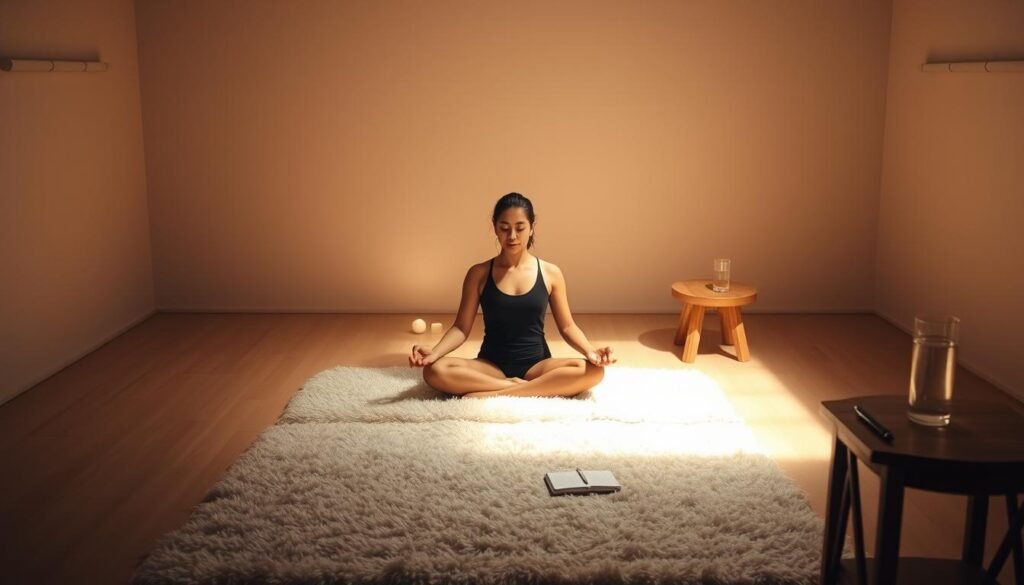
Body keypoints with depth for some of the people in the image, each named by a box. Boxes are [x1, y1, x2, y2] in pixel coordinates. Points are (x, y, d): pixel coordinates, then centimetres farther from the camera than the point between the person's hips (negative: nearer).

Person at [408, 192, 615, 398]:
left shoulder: (550, 273, 2)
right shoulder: (479, 273, 1)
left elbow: (567, 326, 6)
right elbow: (461, 328, 1)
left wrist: (589, 350, -15)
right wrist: (435, 351, -19)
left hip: (536, 365, 1)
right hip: (491, 366, -1)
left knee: (593, 370, -30)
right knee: (435, 371, -30)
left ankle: (491, 394, -27)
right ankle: (527, 387, -23)